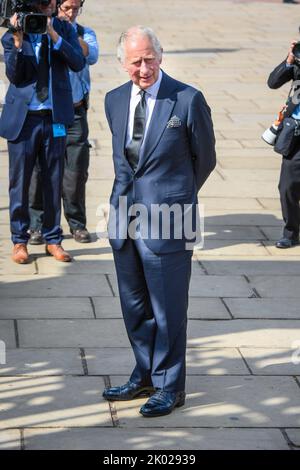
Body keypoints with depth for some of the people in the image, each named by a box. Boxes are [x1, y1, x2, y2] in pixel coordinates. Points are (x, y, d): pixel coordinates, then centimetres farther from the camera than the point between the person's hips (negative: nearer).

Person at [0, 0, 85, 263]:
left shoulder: (64, 30, 2)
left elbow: (78, 63, -11)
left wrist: (54, 35, -20)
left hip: (55, 117, 2)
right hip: (23, 117, -2)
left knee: (54, 181, 8)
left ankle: (53, 239, 18)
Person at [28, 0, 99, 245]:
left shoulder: (85, 33, 8)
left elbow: (91, 57, -13)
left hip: (74, 113, 1)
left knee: (77, 171, 2)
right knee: (39, 169, -1)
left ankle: (77, 223, 14)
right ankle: (38, 225, 8)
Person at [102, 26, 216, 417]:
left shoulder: (188, 100, -11)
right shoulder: (115, 100, 6)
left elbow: (205, 158, 2)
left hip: (167, 222, -5)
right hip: (125, 219, 6)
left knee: (168, 308, 3)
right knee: (134, 306, 15)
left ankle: (170, 386, 16)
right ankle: (145, 376, 30)